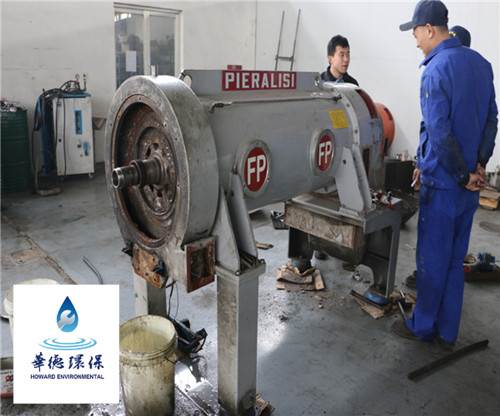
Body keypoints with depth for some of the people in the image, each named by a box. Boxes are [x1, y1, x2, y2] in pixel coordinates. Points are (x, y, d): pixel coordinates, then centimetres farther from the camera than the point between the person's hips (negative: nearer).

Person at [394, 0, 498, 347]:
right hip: (469, 181, 8)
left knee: (432, 259, 7)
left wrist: (463, 176, -12)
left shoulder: (436, 71, -17)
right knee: (456, 260, 15)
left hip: (444, 183, -7)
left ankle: (423, 327, 24)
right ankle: (448, 331, 27)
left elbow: (439, 134, -22)